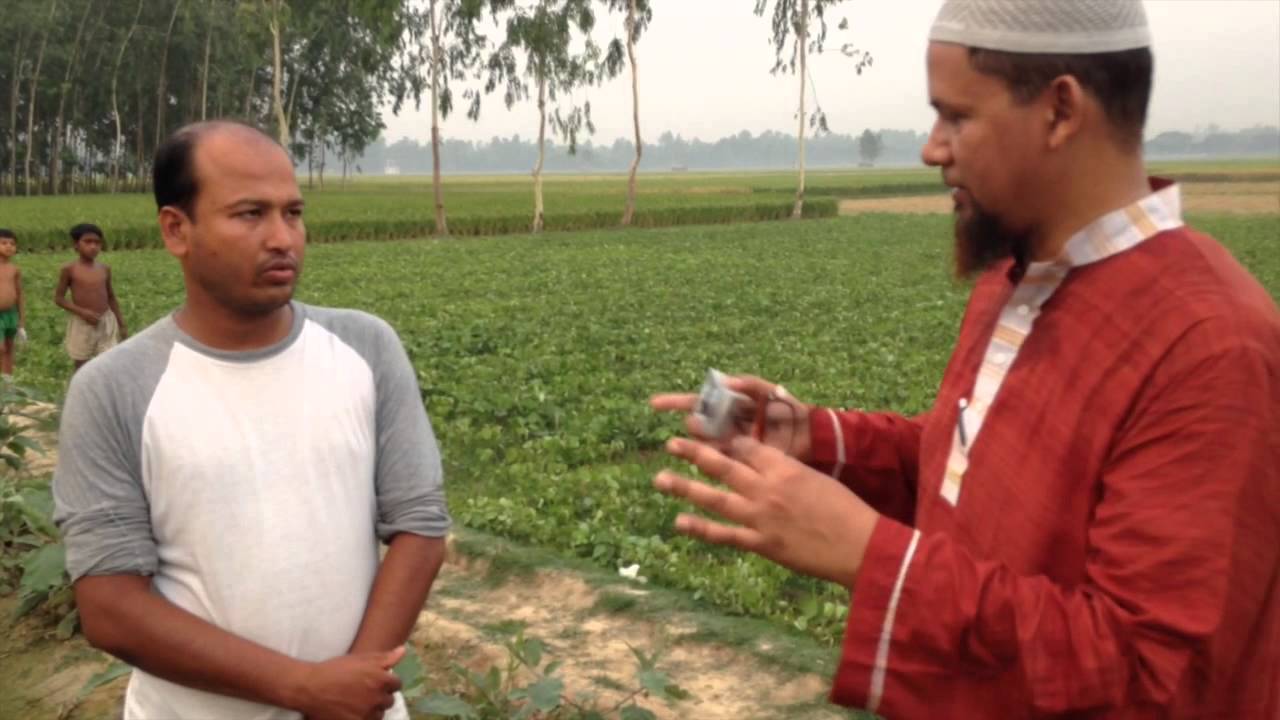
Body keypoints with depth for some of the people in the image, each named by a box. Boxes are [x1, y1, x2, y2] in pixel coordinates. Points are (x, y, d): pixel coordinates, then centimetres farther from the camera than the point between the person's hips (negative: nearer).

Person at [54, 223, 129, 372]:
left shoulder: (104, 269, 5)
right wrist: (82, 312, -18)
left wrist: (121, 324, 13)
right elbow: (58, 298, -5)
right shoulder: (69, 269, -7)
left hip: (106, 322, 3)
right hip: (81, 324, -3)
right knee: (81, 367, 10)